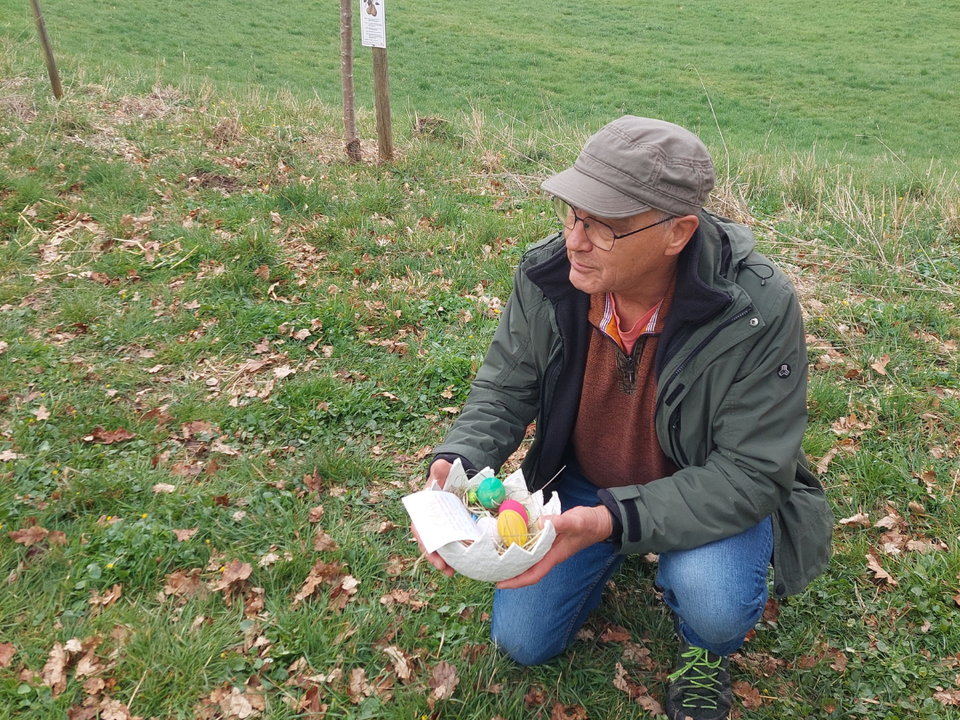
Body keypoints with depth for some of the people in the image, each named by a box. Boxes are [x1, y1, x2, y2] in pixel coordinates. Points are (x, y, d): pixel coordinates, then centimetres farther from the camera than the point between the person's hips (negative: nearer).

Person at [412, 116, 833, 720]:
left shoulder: (760, 311, -32)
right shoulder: (547, 275, -21)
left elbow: (749, 473, -28)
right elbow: (505, 390, -6)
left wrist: (614, 520, -41)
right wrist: (459, 461, -28)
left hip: (711, 494, -3)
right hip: (581, 481, 4)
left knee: (713, 604, -34)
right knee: (522, 641, 4)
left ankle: (708, 651, 7)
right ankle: (612, 560, 33)